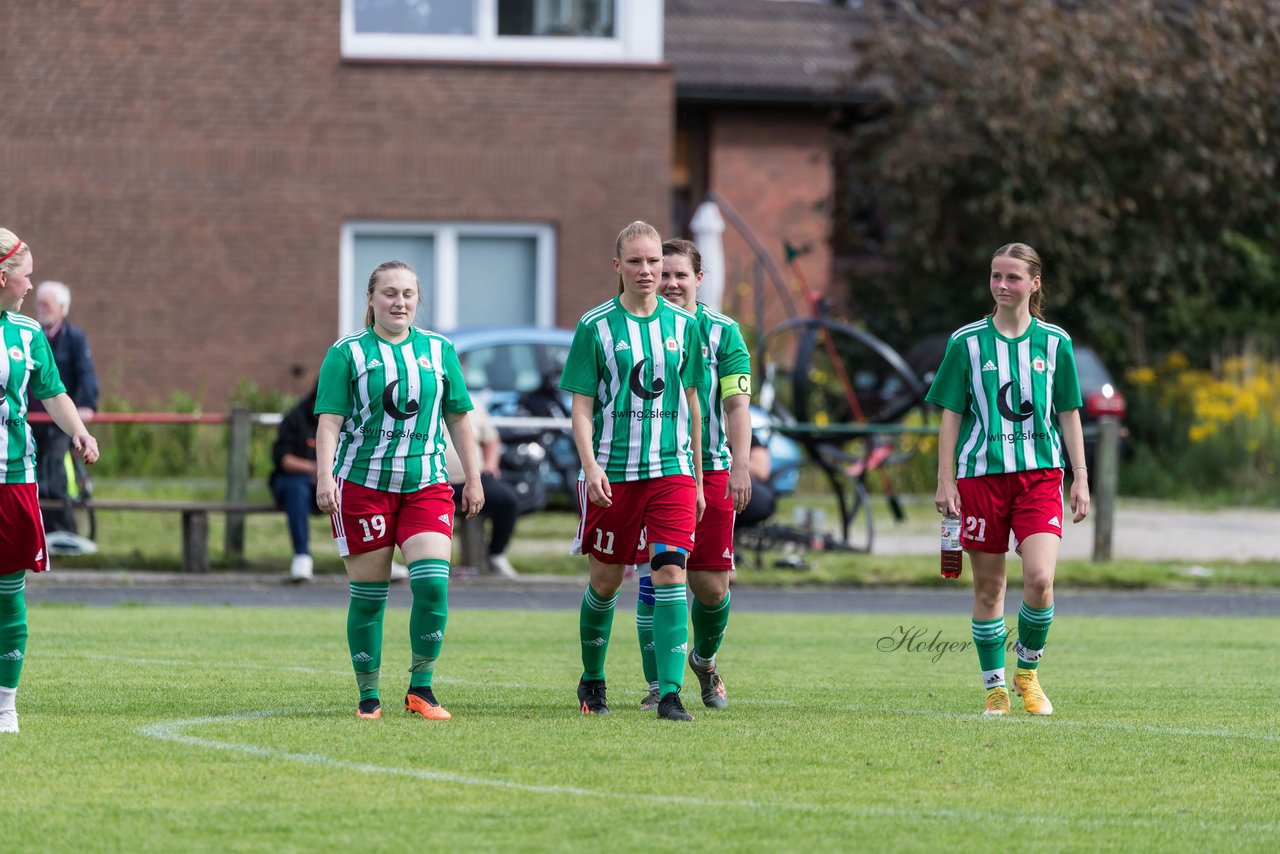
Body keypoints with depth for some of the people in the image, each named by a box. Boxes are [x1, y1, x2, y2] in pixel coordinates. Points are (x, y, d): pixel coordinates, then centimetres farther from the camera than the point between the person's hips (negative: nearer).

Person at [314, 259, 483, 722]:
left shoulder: (439, 350, 11)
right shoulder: (348, 353, 1)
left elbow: (458, 418, 17)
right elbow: (330, 421, -5)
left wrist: (473, 479, 15)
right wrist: (325, 477, -17)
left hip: (427, 484, 2)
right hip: (363, 484, -2)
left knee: (432, 580, -14)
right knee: (368, 593, 0)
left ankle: (421, 688, 0)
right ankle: (368, 696, 12)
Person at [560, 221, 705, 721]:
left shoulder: (682, 325, 7)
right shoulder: (595, 326, -1)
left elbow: (691, 404, 14)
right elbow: (582, 407, -2)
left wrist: (697, 476, 14)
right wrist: (590, 467, -15)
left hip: (671, 470, 1)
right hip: (612, 471, -1)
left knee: (670, 574, -13)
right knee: (606, 581, 8)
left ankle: (670, 693, -16)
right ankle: (592, 680, 30)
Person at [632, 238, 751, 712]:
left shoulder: (723, 332, 4)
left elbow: (737, 402, -2)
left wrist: (740, 465, -13)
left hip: (710, 471, 0)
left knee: (712, 585, 0)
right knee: (654, 581, -7)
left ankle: (704, 660, 29)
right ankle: (657, 686, 1)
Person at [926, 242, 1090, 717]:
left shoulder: (1055, 343, 6)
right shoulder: (967, 342, 3)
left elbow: (1068, 413, 11)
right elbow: (951, 413, 4)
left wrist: (1080, 478, 7)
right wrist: (945, 480, -2)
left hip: (1040, 473, 0)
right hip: (980, 475, 0)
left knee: (1040, 579, -16)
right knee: (988, 588, 3)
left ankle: (1028, 671, 6)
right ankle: (995, 687, 15)